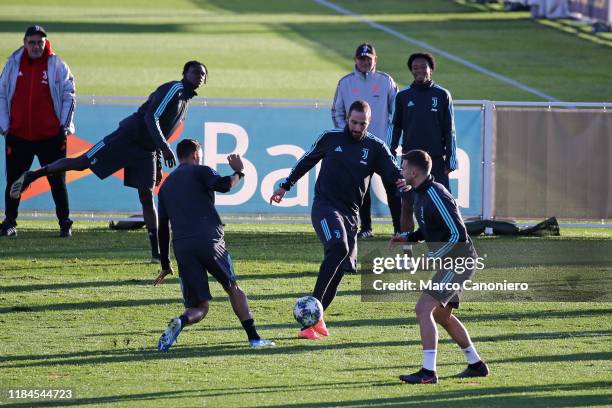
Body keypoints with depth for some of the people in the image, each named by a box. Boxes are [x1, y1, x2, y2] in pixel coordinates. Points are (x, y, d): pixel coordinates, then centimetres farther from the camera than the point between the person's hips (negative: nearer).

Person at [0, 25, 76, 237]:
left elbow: (69, 96, 2)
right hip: (18, 136, 2)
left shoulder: (57, 66, -2)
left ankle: (65, 222, 11)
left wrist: (65, 126, -3)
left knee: (57, 181, 3)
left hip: (50, 135, -2)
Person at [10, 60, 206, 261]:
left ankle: (156, 252, -4)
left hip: (146, 151, 8)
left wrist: (158, 166, 25)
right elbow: (151, 118, -21)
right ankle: (31, 176, 6)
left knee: (147, 197, 0)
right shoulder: (174, 89, -10)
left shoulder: (184, 100, 19)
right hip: (127, 138, -8)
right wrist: (165, 147, -29)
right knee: (81, 163, -7)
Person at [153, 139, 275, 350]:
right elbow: (223, 185, -14)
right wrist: (239, 172, 7)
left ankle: (180, 322, -28)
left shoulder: (166, 186, 24)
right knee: (233, 288, 18)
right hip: (209, 242, -3)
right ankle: (254, 337, 11)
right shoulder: (199, 171, 8)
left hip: (182, 249, 3)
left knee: (199, 308, 6)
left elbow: (163, 228, 23)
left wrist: (165, 265, 26)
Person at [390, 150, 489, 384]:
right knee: (442, 315, 21)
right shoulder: (419, 194, 11)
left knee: (423, 309, -16)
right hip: (451, 262, 11)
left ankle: (428, 372, -19)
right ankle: (476, 365, 31)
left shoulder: (435, 196, -21)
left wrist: (431, 258, -21)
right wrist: (407, 238, 8)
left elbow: (458, 234, -24)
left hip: (458, 260, -11)